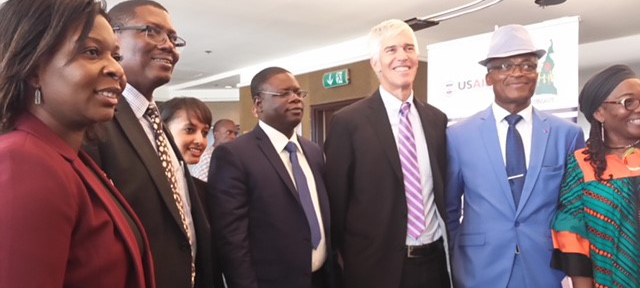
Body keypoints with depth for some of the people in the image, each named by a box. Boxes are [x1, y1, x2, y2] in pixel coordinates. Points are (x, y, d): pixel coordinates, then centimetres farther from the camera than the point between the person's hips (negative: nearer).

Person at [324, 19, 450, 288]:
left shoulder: (437, 119, 5)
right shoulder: (348, 121, -10)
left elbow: (442, 190, 12)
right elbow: (335, 201, -6)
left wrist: (446, 248, 9)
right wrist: (355, 260, -1)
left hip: (435, 261, 5)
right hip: (377, 266, -4)